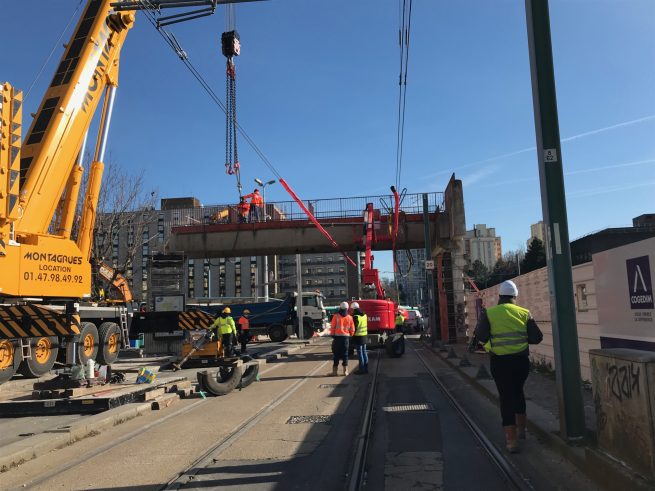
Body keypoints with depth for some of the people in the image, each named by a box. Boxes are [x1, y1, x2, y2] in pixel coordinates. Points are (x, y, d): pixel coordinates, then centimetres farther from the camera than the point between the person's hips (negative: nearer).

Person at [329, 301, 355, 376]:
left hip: (337, 336, -2)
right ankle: (345, 371, 11)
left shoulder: (336, 316, -8)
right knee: (345, 354, 9)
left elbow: (333, 327, -7)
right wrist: (350, 336, 18)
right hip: (346, 337, 2)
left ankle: (334, 371, 4)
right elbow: (352, 329, 4)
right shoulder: (349, 317, 1)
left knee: (336, 354, 3)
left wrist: (333, 335, 3)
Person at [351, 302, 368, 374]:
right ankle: (366, 368, 18)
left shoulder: (356, 317, -15)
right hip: (364, 336, 8)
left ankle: (361, 369, -1)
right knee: (364, 352, 13)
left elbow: (354, 327, -17)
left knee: (360, 353, -3)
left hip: (358, 337, -8)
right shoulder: (364, 315, 11)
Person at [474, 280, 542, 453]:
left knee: (506, 396, 5)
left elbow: (480, 335, -13)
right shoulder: (524, 313, 1)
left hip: (499, 361, -2)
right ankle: (521, 429, 37)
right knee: (518, 392, 24)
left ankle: (512, 440, 4)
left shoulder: (488, 313, -4)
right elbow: (537, 336, -1)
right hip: (521, 359, 2)